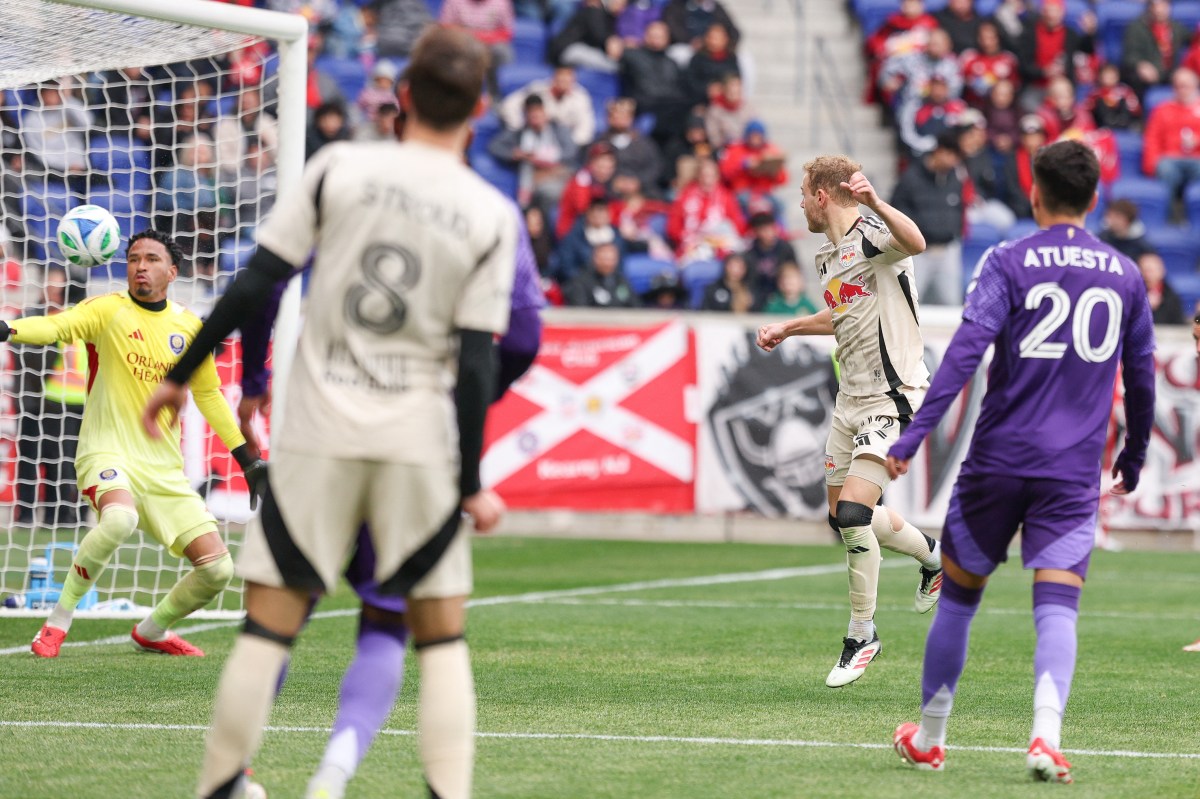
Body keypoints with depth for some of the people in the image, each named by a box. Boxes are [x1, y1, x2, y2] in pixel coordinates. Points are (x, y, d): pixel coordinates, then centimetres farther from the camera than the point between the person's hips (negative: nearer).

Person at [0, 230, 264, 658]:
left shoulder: (190, 329, 9)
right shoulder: (109, 310, -4)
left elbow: (209, 395, 22)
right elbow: (57, 326, -23)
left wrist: (249, 459, 22)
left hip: (165, 469, 5)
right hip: (107, 453, -5)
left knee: (217, 568, -3)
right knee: (120, 518, -39)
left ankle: (152, 631, 26)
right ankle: (59, 619, -18)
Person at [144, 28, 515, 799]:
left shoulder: (338, 168, -2)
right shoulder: (492, 215, -3)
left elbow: (255, 283, -3)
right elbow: (476, 364, -5)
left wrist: (181, 375, 6)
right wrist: (472, 484, 1)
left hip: (319, 431, 0)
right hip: (423, 441, 0)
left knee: (269, 622, 5)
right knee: (441, 635, 8)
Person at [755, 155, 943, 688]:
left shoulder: (872, 235, -15)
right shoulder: (828, 255, 13)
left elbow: (916, 243, -39)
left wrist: (874, 203, -54)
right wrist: (788, 328, 31)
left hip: (892, 398, -10)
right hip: (852, 398, 10)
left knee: (853, 513, -17)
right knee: (843, 518, 14)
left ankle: (861, 633, -3)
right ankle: (931, 555, 39)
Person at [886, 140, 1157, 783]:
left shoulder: (1008, 262, -4)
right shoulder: (1124, 274, 8)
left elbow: (966, 350, -15)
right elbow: (1141, 374, 16)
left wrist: (914, 435, -18)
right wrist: (1134, 453, 31)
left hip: (999, 458, -1)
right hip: (1074, 471, 1)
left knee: (958, 595, 13)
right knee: (1057, 605, -6)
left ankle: (927, 739, 24)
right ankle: (1046, 735, -29)